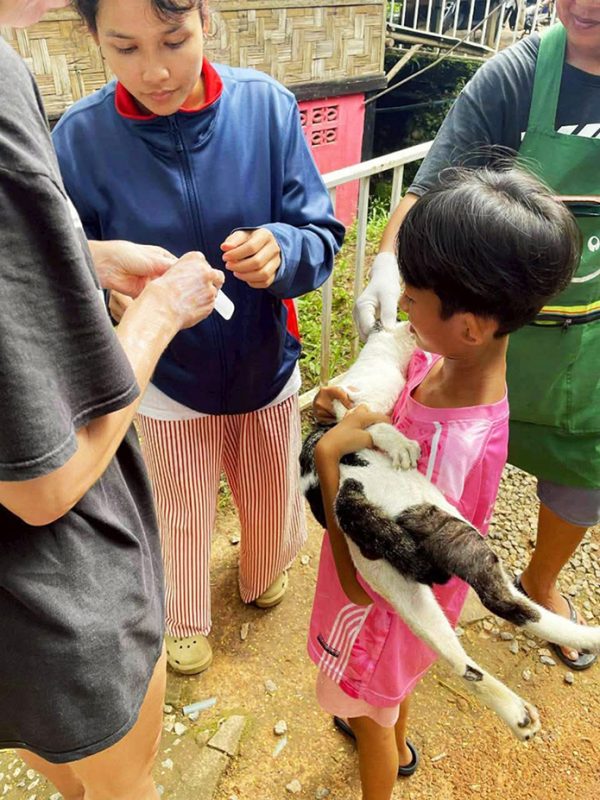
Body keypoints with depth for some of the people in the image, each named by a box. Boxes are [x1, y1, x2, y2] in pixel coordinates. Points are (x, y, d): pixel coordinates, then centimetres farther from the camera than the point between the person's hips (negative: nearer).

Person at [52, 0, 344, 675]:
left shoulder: (265, 105, -15)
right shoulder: (79, 138, -16)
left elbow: (322, 237, -13)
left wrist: (281, 250, -34)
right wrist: (115, 297, -31)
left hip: (267, 367, 2)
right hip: (167, 383, -1)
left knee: (273, 503, 23)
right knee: (181, 518, 21)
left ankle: (262, 579, 61)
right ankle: (185, 620, 55)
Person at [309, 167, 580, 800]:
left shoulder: (446, 454, -44)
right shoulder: (441, 360, -20)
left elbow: (364, 582, -34)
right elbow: (398, 416, 1)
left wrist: (328, 456, -38)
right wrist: (350, 405, -20)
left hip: (384, 607, -7)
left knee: (369, 712, 26)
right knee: (391, 684, 38)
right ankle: (396, 744, 70)